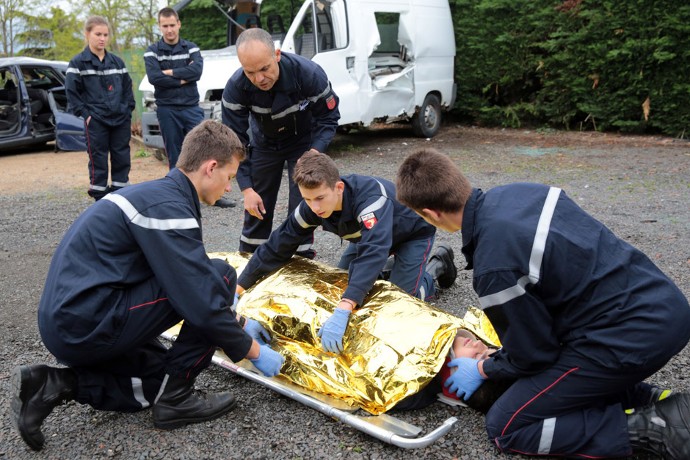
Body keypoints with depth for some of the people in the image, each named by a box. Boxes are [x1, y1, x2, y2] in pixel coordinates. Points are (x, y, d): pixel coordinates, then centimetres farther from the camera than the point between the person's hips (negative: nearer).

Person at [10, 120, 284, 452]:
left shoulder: (158, 194, 13)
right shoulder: (167, 207, -18)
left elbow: (190, 282, 23)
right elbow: (201, 302, -20)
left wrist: (238, 324, 25)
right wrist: (253, 352, -5)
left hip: (66, 320, 10)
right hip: (85, 325, -10)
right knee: (221, 276, -10)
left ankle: (52, 386, 10)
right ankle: (174, 397, -1)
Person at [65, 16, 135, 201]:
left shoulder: (117, 61, 11)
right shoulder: (78, 62, -2)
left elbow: (127, 88, 16)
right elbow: (71, 92, -3)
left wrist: (128, 110, 6)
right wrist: (84, 114, -9)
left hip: (121, 120, 4)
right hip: (95, 122, -4)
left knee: (122, 159, 7)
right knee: (98, 161, 0)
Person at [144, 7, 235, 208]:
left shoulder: (191, 48, 7)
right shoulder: (152, 52, 3)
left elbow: (197, 70, -12)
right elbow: (154, 78, -14)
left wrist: (170, 73, -10)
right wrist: (183, 79, -11)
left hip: (192, 108, 1)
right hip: (167, 110, -1)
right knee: (174, 156, 5)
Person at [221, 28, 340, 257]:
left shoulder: (309, 73, -33)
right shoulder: (236, 87, -28)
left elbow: (329, 117, -18)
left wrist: (314, 153, -35)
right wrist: (246, 188, -25)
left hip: (304, 142, -1)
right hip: (264, 144, 2)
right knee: (256, 209, 6)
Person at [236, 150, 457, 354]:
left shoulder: (371, 197, -45)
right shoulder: (311, 207, -25)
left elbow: (373, 252, -59)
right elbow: (277, 246, -18)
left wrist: (342, 313, -67)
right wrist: (238, 288, -23)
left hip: (413, 232, -6)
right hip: (369, 234, 6)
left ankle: (437, 265, 12)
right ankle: (393, 265, 27)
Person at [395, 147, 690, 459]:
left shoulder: (493, 267, -24)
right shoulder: (519, 191, 0)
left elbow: (532, 355, -9)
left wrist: (481, 370, 11)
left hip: (629, 337, -9)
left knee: (505, 428, 3)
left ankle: (651, 427, -3)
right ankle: (653, 402, 13)